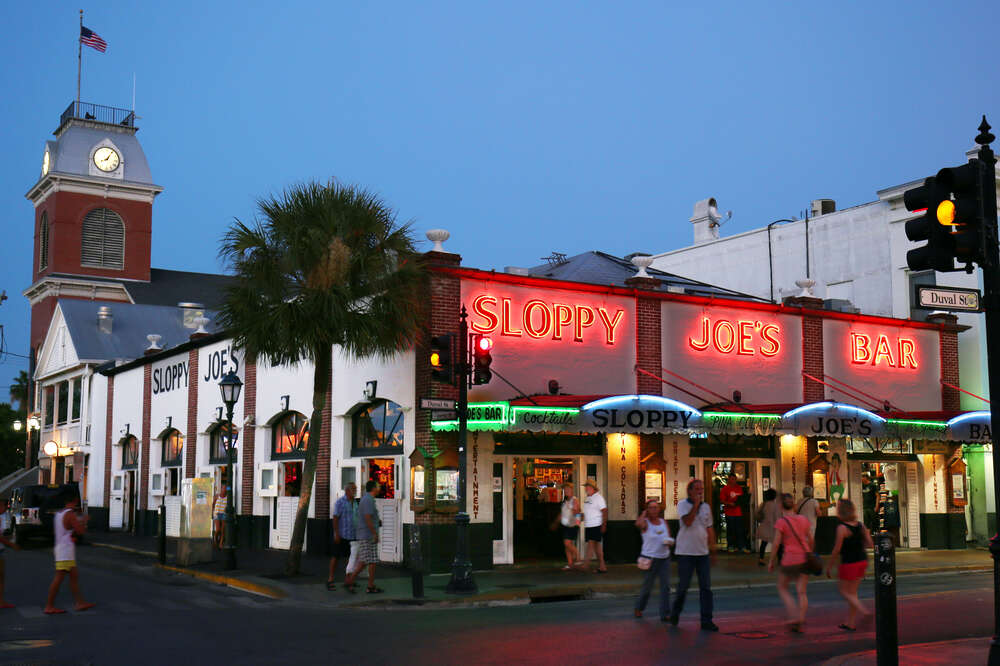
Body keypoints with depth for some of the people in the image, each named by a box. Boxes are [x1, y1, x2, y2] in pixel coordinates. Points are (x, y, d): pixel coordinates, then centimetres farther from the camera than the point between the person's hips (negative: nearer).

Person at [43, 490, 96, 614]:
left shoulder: (58, 514, 12)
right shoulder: (70, 514, -16)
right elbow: (81, 531, -18)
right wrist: (84, 521, 1)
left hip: (60, 548, 9)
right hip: (66, 551, -9)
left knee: (74, 577, 13)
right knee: (59, 578, -5)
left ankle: (80, 602, 17)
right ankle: (49, 607, -3)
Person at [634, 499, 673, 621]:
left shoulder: (663, 522, 9)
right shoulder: (645, 522, -7)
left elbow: (669, 538, 16)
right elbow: (638, 524, -31)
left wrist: (669, 542, -7)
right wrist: (644, 514, -14)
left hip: (664, 557, 4)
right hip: (650, 558, -4)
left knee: (665, 586, -3)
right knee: (647, 586, 6)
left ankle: (665, 614, 1)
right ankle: (639, 607, 31)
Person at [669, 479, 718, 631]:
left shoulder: (706, 507, 10)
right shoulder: (683, 504, -5)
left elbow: (709, 529, 16)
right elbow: (688, 521, -21)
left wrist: (713, 550, 14)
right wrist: (696, 504, -18)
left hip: (703, 553, 5)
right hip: (685, 553, -4)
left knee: (706, 587, 1)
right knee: (683, 586, 2)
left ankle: (706, 621, 5)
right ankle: (675, 613, 25)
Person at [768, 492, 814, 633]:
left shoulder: (781, 522, -10)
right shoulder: (804, 519, 4)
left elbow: (776, 544, -11)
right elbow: (811, 539, 10)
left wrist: (771, 562, -1)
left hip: (790, 559, -4)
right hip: (805, 558, 4)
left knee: (782, 588, 14)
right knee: (801, 592, 10)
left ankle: (794, 616, -1)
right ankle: (800, 624, 7)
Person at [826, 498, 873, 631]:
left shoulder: (842, 528, -17)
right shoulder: (861, 525, 2)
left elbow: (837, 550, -16)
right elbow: (870, 544, 3)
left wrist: (829, 566, -6)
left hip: (849, 563, -7)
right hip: (862, 561, 7)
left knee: (844, 590, 9)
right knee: (852, 592, 15)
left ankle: (863, 611, -9)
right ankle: (850, 623, 20)